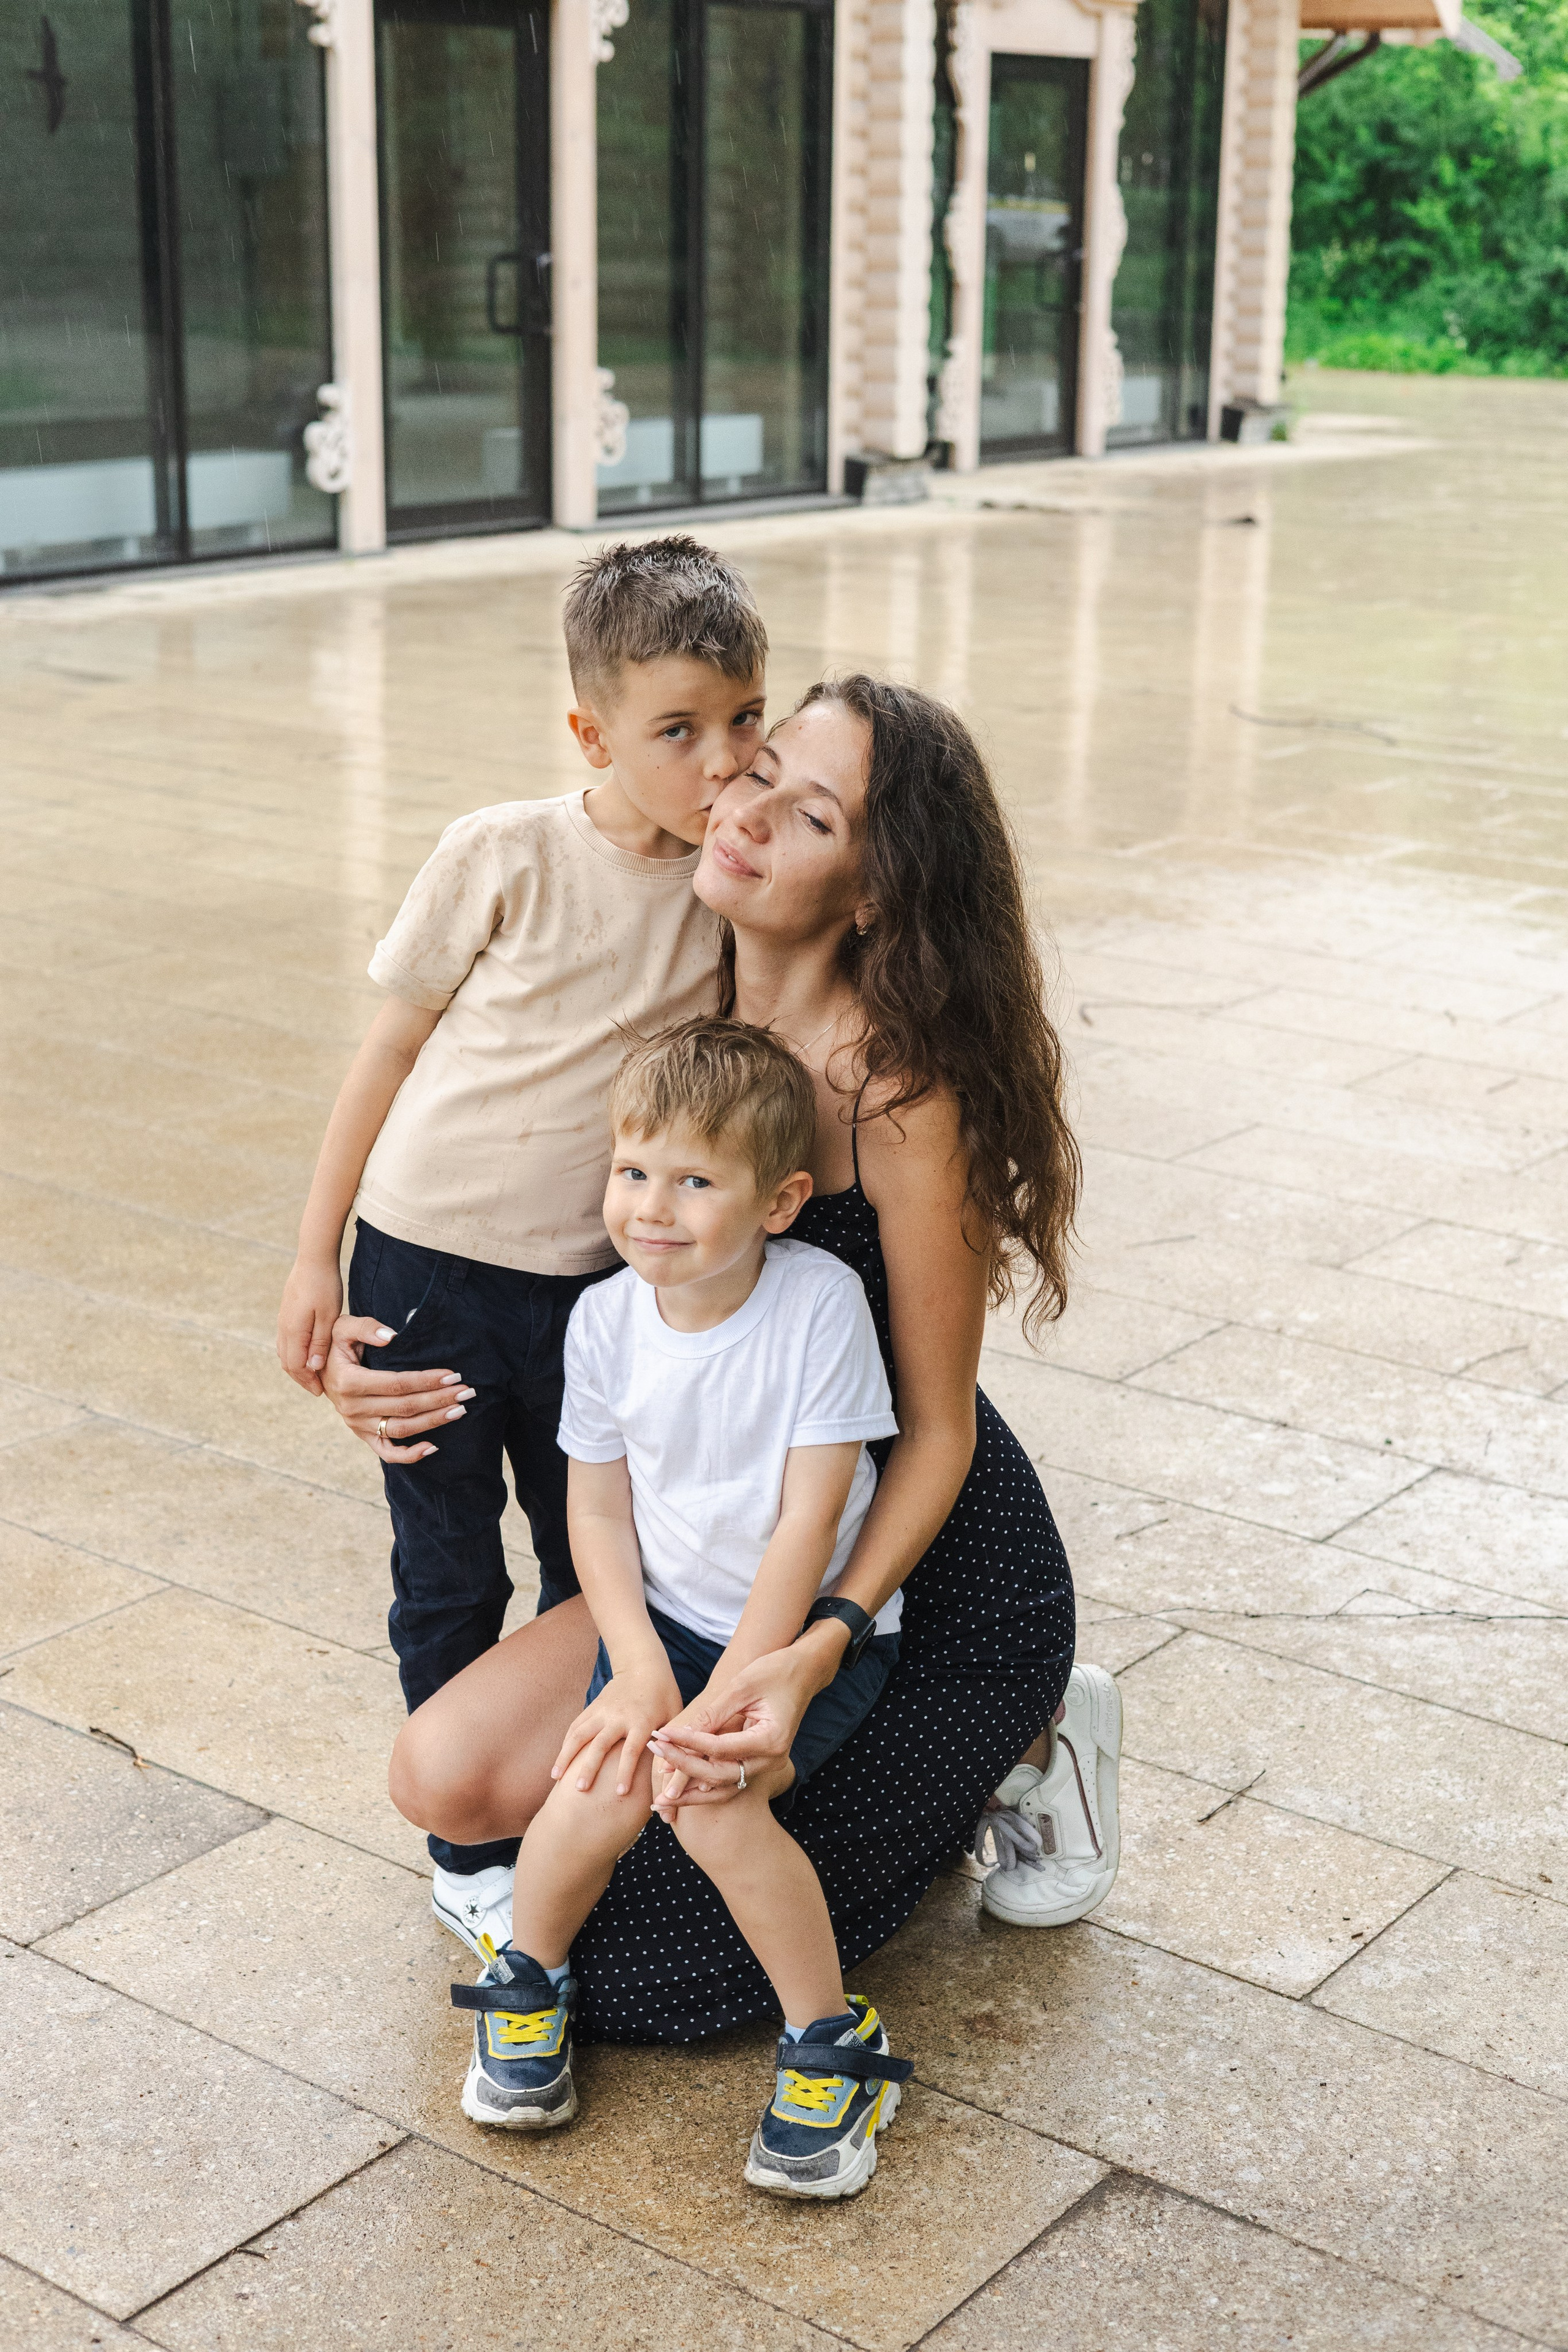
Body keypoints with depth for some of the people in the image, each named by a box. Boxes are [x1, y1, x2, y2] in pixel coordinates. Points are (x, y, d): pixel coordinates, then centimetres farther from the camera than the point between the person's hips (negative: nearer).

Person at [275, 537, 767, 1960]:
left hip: (595, 1285, 3)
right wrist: (316, 1256, -4)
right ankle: (470, 1857, 27)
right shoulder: (504, 857, -15)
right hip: (428, 1266, -3)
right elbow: (392, 1049, -6)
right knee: (450, 1579, 10)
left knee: (595, 1571, 15)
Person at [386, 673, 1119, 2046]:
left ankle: (1012, 1742, 14)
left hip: (921, 1569, -7)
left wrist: (818, 1652, -32)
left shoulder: (902, 1089, -25)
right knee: (449, 1777, -4)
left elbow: (937, 1429, -19)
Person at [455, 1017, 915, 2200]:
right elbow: (599, 1509, 1)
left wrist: (728, 1699, -22)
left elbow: (809, 1522, -19)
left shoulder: (822, 1301, -19)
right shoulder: (608, 1317, -7)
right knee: (602, 1784, -21)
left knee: (713, 1801, -26)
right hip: (668, 1617, 3)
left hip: (811, 1629, -3)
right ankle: (527, 1981, 10)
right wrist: (641, 1668, -13)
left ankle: (833, 2044, -5)